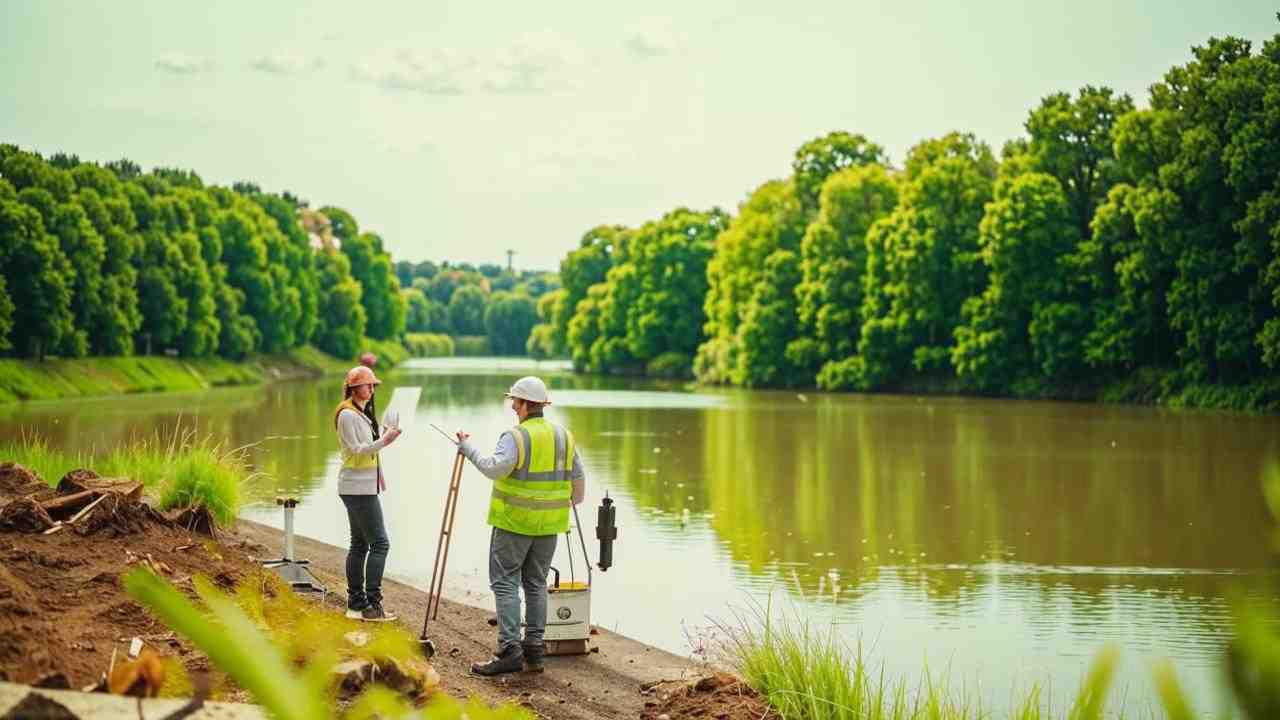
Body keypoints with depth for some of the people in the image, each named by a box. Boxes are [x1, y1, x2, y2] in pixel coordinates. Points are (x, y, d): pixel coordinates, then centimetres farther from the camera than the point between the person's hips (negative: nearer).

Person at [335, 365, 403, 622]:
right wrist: (383, 441, -26)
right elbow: (356, 451, -18)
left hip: (364, 487, 10)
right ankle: (372, 605, -12)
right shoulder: (347, 415, -13)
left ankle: (356, 604, 14)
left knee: (359, 544, 10)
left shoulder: (363, 413, 16)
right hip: (358, 488, -10)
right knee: (379, 543, -12)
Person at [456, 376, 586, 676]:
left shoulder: (515, 437, -12)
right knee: (536, 584, 13)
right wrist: (574, 501, 34)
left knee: (505, 583, -3)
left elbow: (494, 468, -27)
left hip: (514, 522, -6)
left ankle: (509, 650, -11)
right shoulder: (564, 436, 8)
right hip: (549, 525, 6)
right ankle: (534, 650, 12)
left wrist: (468, 448, -15)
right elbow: (579, 479, 15)